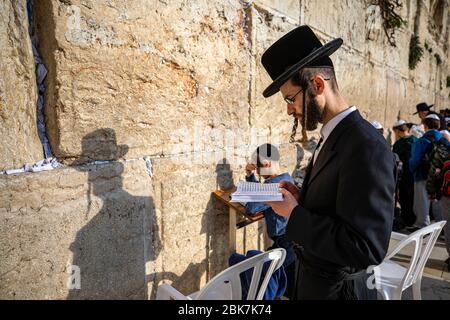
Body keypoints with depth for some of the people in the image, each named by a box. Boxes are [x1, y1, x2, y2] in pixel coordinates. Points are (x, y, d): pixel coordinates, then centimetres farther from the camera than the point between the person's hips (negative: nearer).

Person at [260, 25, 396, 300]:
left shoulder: (367, 146, -26)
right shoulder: (334, 137, 3)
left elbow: (366, 248, -28)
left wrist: (293, 213, -22)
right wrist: (301, 197, -5)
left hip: (335, 289, -8)